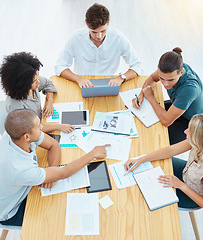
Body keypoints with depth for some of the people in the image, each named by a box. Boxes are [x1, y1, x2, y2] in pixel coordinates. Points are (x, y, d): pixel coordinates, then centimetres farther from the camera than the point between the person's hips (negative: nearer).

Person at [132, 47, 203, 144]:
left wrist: (150, 97, -23)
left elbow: (166, 121, -35)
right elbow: (152, 78, 3)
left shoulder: (190, 88, -42)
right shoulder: (170, 66, -22)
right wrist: (141, 94, -17)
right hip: (175, 107, 7)